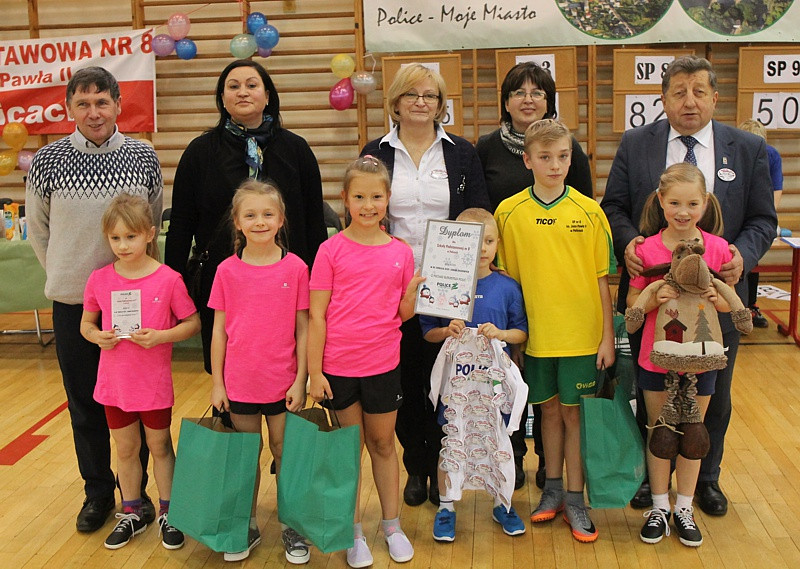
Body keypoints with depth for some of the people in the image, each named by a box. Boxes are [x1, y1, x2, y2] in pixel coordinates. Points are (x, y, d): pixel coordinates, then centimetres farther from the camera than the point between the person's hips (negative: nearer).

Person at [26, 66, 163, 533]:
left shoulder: (143, 157, -4)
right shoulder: (49, 161, -5)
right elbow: (38, 229, 8)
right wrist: (64, 274, 9)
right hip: (73, 300, 0)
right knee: (85, 402, 11)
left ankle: (135, 490, 26)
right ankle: (97, 491, 28)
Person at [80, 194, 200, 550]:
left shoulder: (168, 279, -14)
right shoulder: (99, 280, -5)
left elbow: (193, 323, -6)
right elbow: (86, 323, 8)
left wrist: (160, 336, -22)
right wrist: (97, 336, -13)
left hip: (154, 383, -3)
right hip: (114, 382, 3)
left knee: (159, 446, 14)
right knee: (125, 449, 17)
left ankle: (167, 513, 31)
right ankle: (131, 514, 35)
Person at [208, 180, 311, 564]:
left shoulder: (295, 268, -6)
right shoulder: (227, 270, -3)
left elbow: (303, 329, -3)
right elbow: (219, 331, 2)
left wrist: (300, 380, -5)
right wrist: (216, 384, 1)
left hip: (283, 383, -1)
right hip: (240, 383, 1)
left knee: (285, 453, 10)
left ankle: (290, 526, 27)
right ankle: (248, 526, 30)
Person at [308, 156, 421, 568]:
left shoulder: (400, 252, 3)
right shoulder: (331, 250, -5)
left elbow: (403, 314, 7)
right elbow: (316, 315, -6)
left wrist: (414, 290, -13)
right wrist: (314, 371, -8)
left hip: (383, 364, 2)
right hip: (338, 366, -2)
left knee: (383, 444, 15)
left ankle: (392, 525, 30)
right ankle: (354, 532, 24)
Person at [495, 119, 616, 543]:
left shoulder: (589, 212, -4)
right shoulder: (509, 212, -3)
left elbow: (602, 278, -1)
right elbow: (506, 276, 2)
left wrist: (608, 336, -2)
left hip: (581, 333, -1)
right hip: (536, 333, 1)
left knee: (574, 412, 7)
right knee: (549, 410, 15)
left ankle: (575, 500, 21)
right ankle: (553, 489, 31)